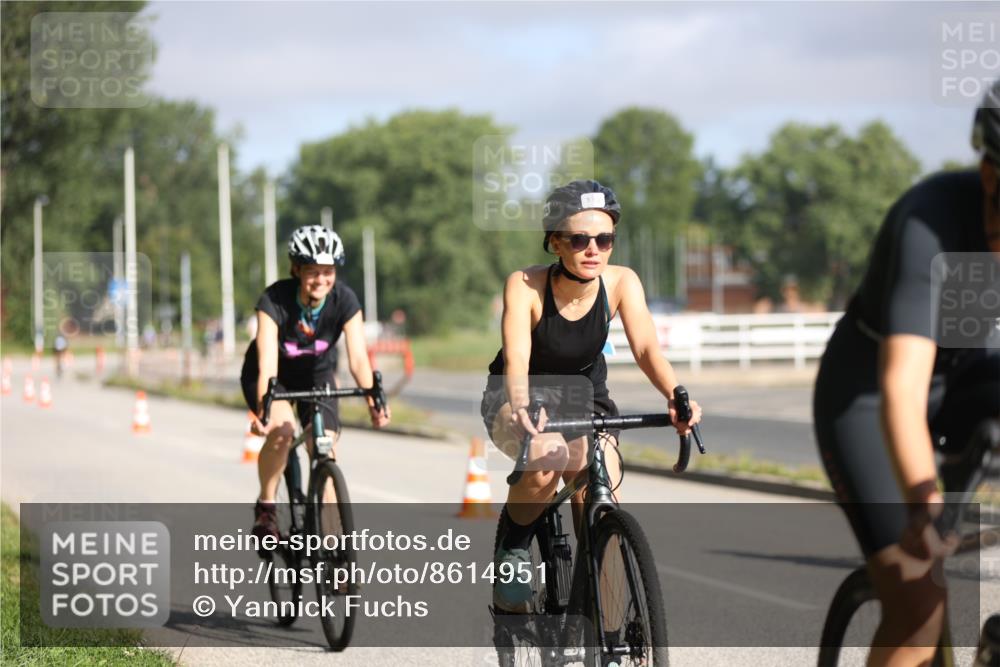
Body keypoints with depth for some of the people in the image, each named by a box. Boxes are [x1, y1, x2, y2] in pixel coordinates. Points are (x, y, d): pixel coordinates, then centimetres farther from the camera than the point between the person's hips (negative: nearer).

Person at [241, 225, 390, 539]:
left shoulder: (345, 300, -25)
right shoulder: (274, 301, -32)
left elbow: (357, 357, -30)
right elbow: (267, 363, -40)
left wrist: (373, 400, -47)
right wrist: (264, 408, -56)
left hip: (316, 374, 3)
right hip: (275, 375, -3)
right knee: (281, 429, -31)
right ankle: (265, 507, -9)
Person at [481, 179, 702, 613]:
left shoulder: (621, 283, -18)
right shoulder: (525, 285, -25)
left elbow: (646, 347, -28)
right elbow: (517, 355, -37)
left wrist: (674, 396, -48)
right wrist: (521, 407, -58)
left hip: (584, 400, 3)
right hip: (519, 400, -3)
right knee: (548, 457, -35)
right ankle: (511, 550, -9)